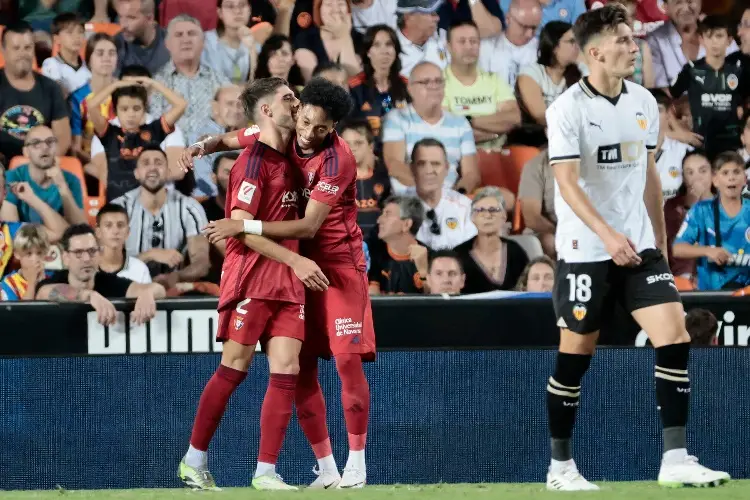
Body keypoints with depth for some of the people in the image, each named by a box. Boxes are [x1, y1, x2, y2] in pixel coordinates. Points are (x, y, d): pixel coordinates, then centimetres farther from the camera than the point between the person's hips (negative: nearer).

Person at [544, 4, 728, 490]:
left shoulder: (644, 102, 7)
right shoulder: (568, 109, -12)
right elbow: (567, 183, -19)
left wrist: (660, 238, 18)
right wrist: (607, 234, -31)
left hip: (639, 247, 5)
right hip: (585, 251, -5)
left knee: (675, 338, -9)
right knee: (576, 355, 3)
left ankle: (676, 459, -9)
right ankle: (561, 466, 17)